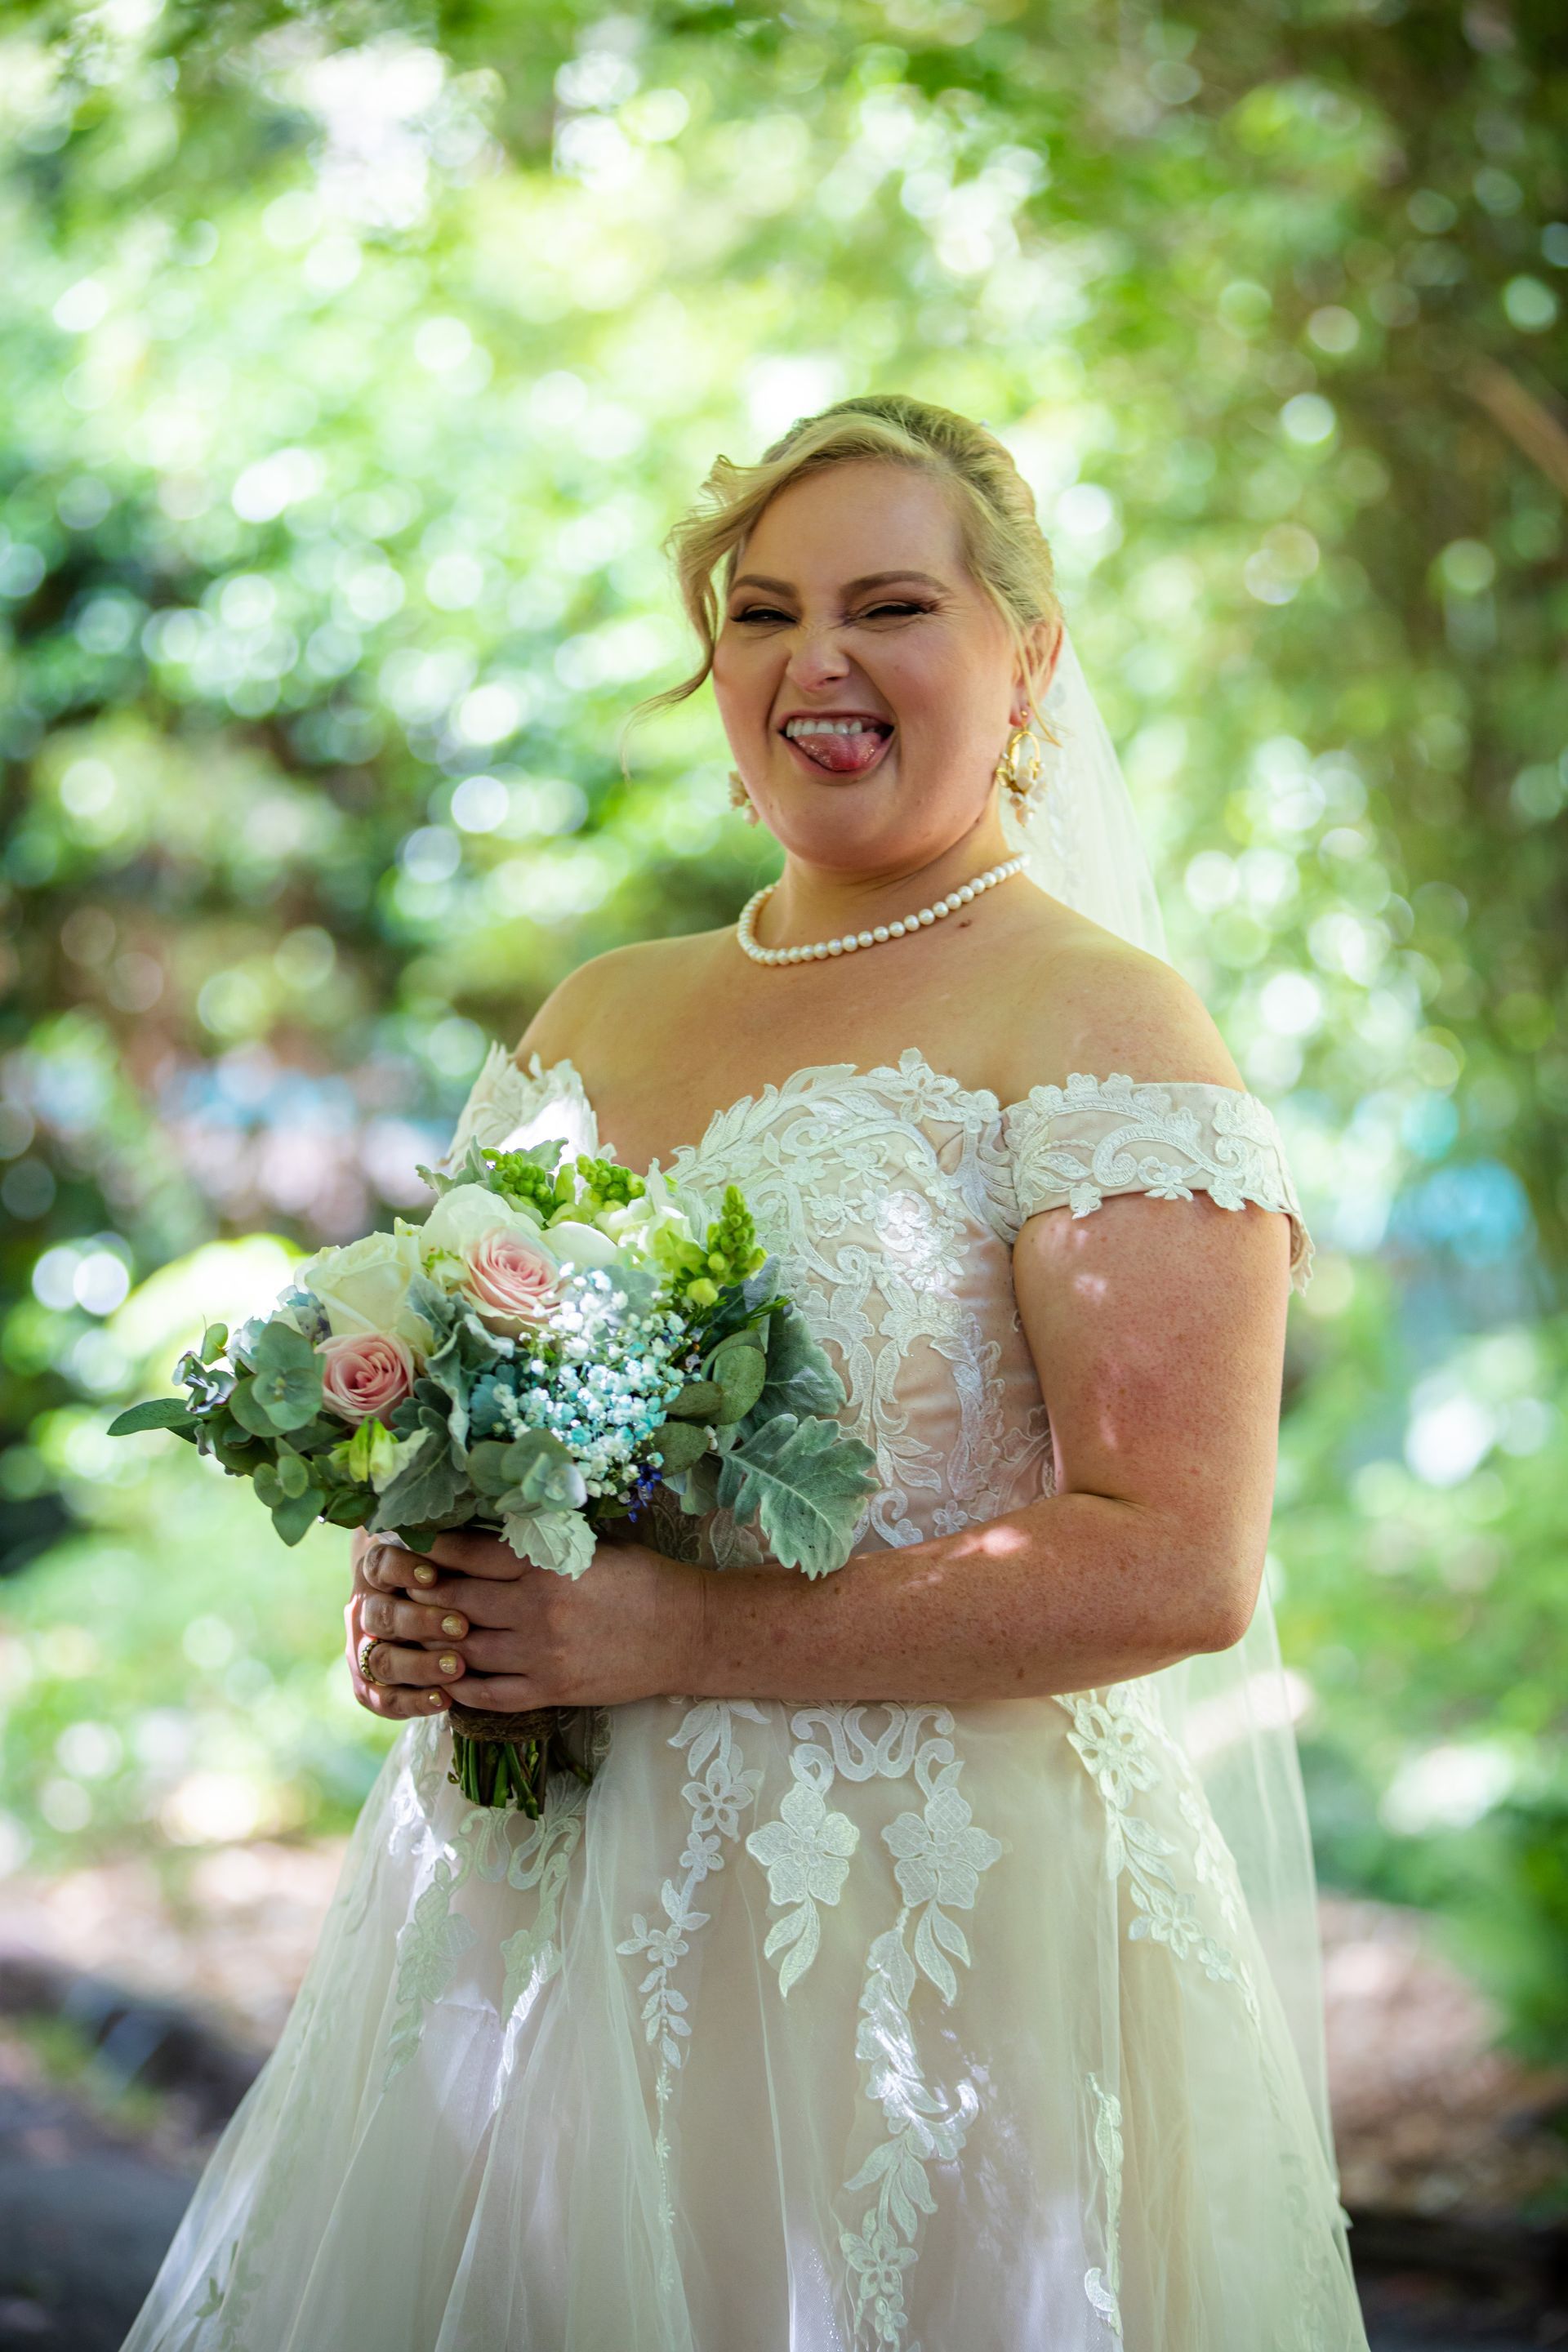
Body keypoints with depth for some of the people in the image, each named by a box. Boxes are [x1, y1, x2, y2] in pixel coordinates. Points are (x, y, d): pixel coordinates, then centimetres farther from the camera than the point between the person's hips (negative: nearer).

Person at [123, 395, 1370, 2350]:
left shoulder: (1097, 1022, -8)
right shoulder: (596, 1018, 11)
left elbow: (1177, 1568, -17)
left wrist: (676, 1635, -19)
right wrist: (401, 1596, -3)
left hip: (922, 1954, -5)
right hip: (529, 1923, 6)